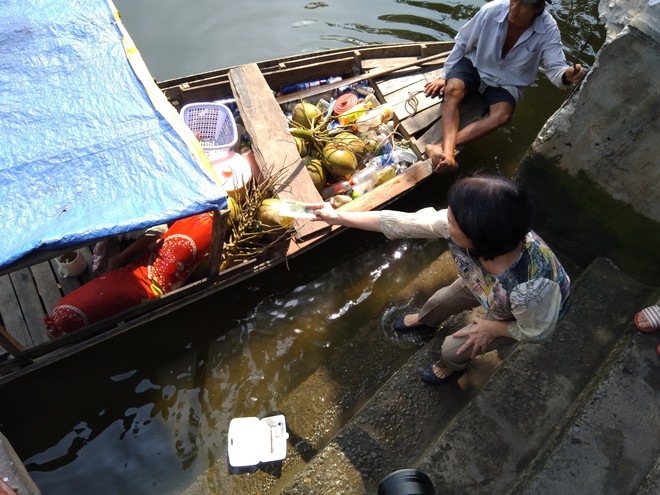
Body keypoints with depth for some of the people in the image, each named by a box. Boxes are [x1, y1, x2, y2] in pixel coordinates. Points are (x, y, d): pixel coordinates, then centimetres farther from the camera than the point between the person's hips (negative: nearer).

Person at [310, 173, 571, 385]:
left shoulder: (530, 289, -50)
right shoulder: (457, 224, -38)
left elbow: (538, 332, -27)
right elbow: (402, 222, -26)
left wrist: (492, 328, -14)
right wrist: (338, 217, -22)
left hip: (530, 310, -4)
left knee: (453, 350, 7)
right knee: (441, 301, 24)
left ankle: (453, 365, 49)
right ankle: (423, 319, 65)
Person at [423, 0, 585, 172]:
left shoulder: (548, 29, -19)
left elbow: (555, 67, -22)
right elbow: (463, 42, -6)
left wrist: (566, 76, -47)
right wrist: (445, 76, -3)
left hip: (507, 83, 0)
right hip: (475, 66, 0)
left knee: (503, 115, -32)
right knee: (452, 89, -33)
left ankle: (439, 146, -44)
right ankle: (447, 152, -50)